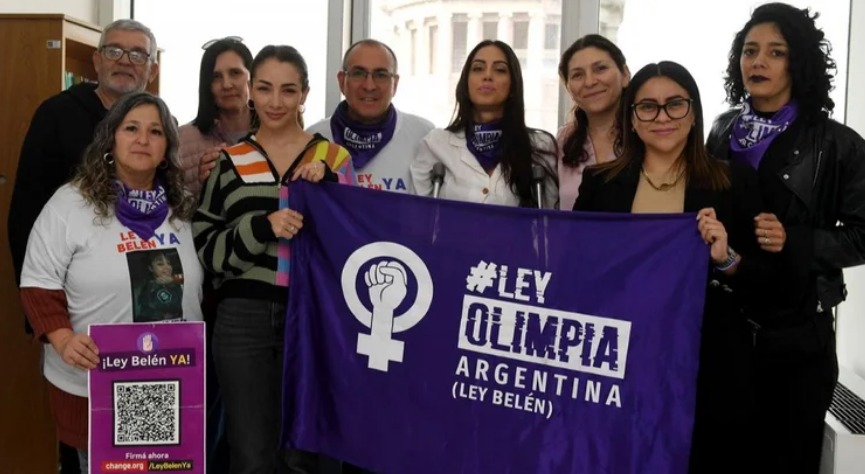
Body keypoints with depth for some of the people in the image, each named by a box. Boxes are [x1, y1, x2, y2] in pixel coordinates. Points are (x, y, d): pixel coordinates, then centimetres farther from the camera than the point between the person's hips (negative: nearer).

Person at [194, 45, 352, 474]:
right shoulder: (229, 161, 8)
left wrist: (327, 183, -10)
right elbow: (205, 249, 2)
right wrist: (262, 227, -15)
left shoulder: (333, 157, 7)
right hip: (243, 319, 0)